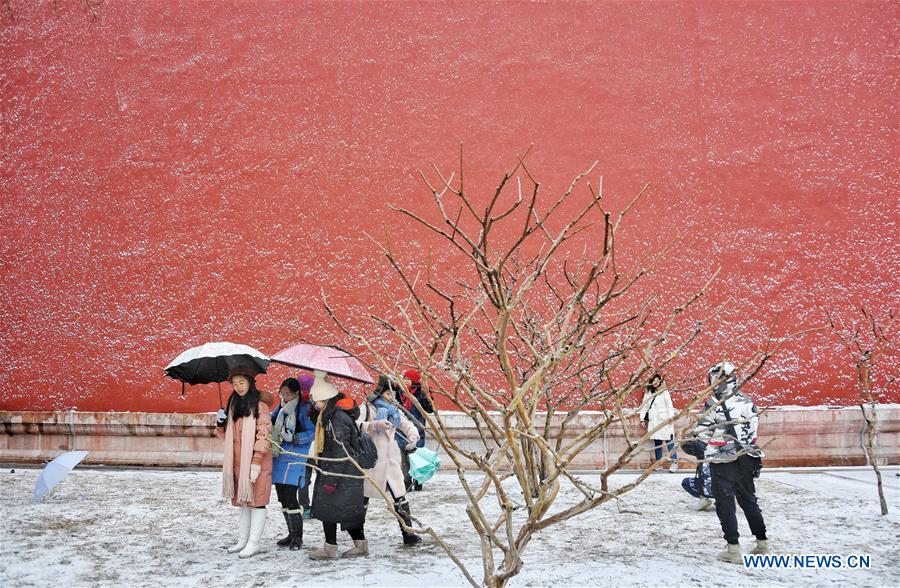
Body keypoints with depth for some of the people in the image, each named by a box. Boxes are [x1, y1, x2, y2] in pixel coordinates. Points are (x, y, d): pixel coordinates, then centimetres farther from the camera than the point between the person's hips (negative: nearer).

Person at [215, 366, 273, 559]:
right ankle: (242, 540, 21)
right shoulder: (234, 405, 13)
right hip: (238, 462, 7)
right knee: (242, 501, 13)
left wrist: (256, 463, -18)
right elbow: (229, 434, 21)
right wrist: (222, 423, 0)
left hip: (256, 462, -7)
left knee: (256, 501, -2)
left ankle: (254, 543, 2)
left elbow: (264, 435, -13)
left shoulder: (259, 406, -9)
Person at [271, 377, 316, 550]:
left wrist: (294, 438, -20)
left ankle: (298, 537, 2)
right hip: (279, 457, 8)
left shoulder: (303, 410, -9)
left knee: (290, 498, -10)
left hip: (294, 459, -8)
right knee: (282, 498, 12)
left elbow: (313, 432, -12)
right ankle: (292, 534, 25)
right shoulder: (281, 408, 11)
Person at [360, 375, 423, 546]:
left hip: (391, 461, 4)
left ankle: (408, 533, 0)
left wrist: (413, 439, -4)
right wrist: (375, 425, -27)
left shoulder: (395, 410, 16)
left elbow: (407, 425, 15)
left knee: (400, 497, -2)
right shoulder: (367, 408, -2)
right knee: (363, 496, 8)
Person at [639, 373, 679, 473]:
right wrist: (643, 418, 9)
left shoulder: (664, 391, 0)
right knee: (657, 442, 6)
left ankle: (674, 462, -4)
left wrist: (670, 417, -11)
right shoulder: (648, 393, 12)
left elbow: (669, 405, -4)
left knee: (669, 441, -6)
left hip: (664, 419, -4)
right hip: (654, 420, 4)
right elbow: (644, 406, 13)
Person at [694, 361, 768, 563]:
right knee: (748, 499, 20)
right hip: (746, 457, 6)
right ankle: (762, 542, 27)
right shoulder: (746, 400, 3)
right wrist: (755, 458, 17)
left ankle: (733, 548, -4)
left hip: (723, 461, -6)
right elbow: (754, 427, 7)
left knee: (725, 503, 1)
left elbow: (702, 432, -11)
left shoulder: (713, 404, -14)